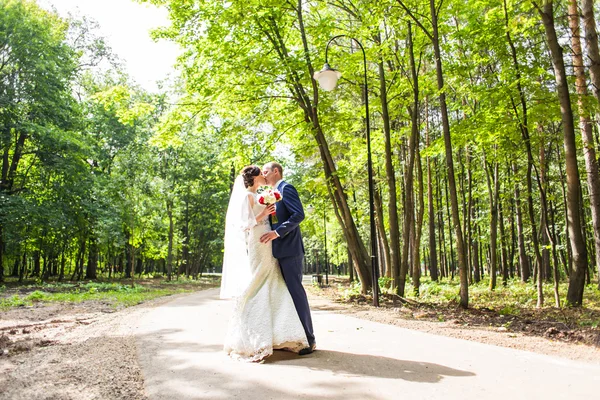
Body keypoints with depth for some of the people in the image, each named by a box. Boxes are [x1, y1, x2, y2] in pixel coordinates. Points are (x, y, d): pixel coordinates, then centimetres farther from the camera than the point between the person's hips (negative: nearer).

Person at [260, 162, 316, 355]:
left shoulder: (286, 188, -7)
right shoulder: (276, 193, 21)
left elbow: (299, 214, -19)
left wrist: (277, 232, -24)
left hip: (289, 249, -9)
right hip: (281, 250, 10)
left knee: (295, 290, -7)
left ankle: (308, 339, -1)